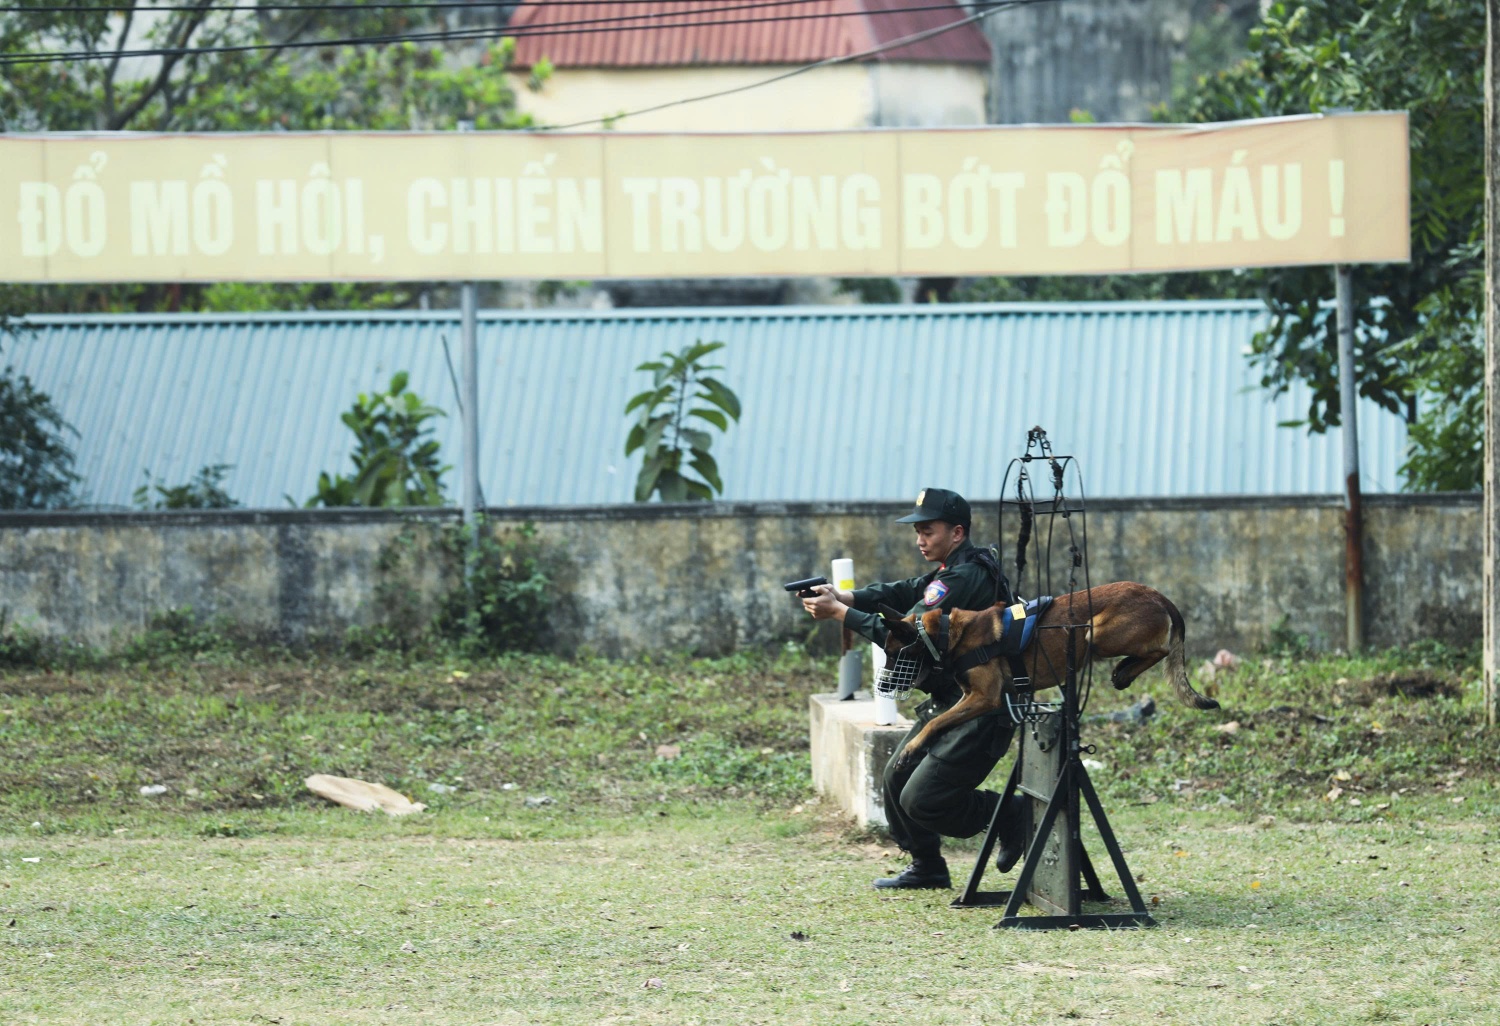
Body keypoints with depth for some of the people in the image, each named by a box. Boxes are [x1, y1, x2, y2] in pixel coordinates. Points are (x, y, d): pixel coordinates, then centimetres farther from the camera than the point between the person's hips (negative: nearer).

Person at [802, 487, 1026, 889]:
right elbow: (901, 593, 6)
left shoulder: (966, 578, -21)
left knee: (921, 801, -10)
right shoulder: (954, 570, 12)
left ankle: (1014, 816, 5)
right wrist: (840, 596, -9)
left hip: (980, 715, -10)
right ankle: (927, 867, 27)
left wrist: (839, 612, -19)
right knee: (896, 782, 14)